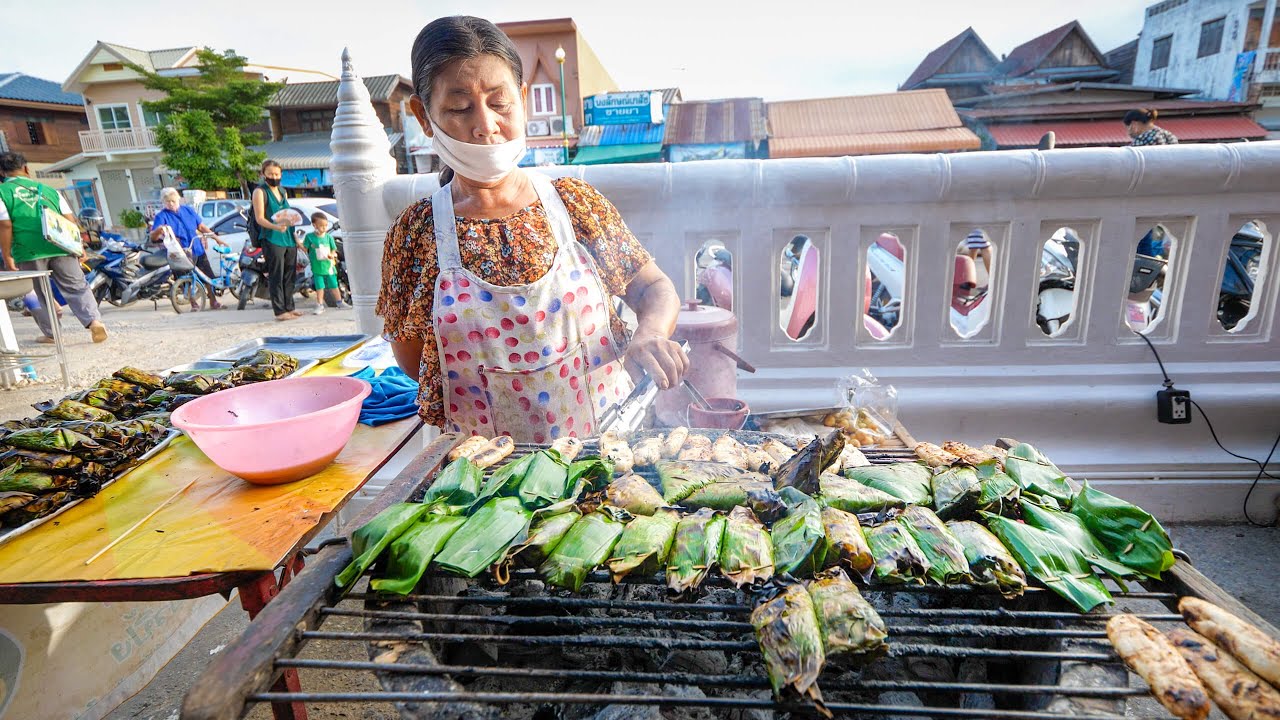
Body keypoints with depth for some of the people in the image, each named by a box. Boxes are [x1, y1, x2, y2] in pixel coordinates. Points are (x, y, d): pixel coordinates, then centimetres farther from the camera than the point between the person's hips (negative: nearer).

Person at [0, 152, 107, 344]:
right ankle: (94, 320, -17)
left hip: (29, 250, -2)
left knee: (39, 293, 10)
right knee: (76, 286, 3)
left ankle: (51, 333, 15)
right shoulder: (47, 189, 15)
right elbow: (70, 219, 8)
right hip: (59, 246, 2)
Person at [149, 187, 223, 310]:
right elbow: (153, 237, -14)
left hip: (199, 250, 4)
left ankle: (213, 301, 22)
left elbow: (201, 226, 14)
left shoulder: (188, 210, 7)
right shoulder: (161, 216, -5)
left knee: (209, 276, 8)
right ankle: (193, 304, 13)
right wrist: (159, 230, -36)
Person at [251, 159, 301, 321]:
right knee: (276, 276, -7)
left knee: (290, 276, 10)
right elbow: (260, 218, -11)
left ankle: (289, 307, 19)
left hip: (289, 239, 7)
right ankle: (279, 311, -5)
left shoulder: (282, 191, 19)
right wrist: (275, 227, -29)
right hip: (272, 239, -7)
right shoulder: (260, 191, -3)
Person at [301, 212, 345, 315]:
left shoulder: (329, 237, 0)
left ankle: (339, 302, 22)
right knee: (319, 287, 2)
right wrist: (299, 244, -21)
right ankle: (320, 305, 10)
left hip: (328, 266, 2)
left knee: (333, 285, 10)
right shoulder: (309, 237, -5)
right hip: (317, 267, -1)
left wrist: (332, 255, -14)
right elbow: (305, 248, -3)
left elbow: (333, 250, 5)